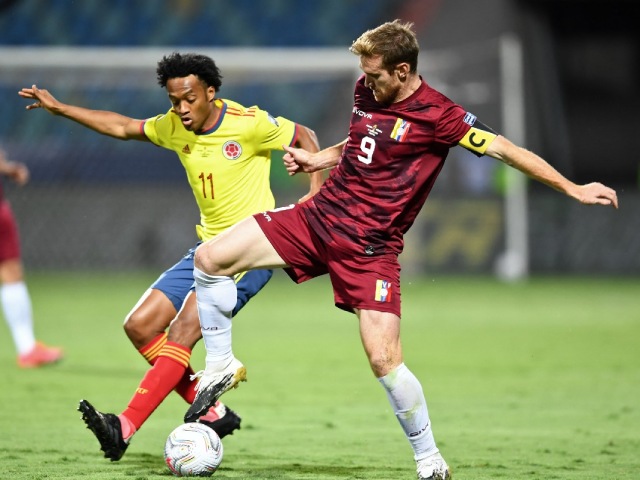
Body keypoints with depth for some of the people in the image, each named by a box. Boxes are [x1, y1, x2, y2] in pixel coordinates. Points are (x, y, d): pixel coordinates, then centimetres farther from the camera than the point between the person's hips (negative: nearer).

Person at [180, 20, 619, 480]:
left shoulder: (437, 114, -14)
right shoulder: (367, 92, 6)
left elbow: (503, 148, -15)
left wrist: (573, 188, -20)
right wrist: (318, 160, 11)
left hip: (369, 247, -6)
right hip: (318, 217, 6)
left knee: (384, 359, -17)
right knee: (209, 259, -4)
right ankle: (222, 366, 15)